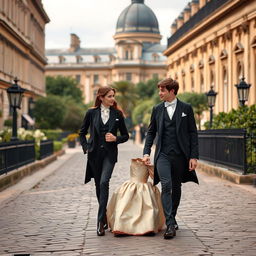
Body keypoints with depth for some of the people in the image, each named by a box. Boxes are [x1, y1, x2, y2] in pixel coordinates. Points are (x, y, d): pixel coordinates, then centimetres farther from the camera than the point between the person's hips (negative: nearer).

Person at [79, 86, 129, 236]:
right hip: (94, 153, 2)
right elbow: (82, 133, 13)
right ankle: (105, 215, 27)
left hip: (110, 153, -2)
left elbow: (125, 135, 10)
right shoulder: (92, 113, 3)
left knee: (104, 182, -20)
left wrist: (115, 138, -9)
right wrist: (86, 147, 1)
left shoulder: (117, 114, 3)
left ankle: (101, 220, -19)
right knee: (99, 185, 9)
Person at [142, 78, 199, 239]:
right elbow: (151, 132, 15)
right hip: (163, 155, 0)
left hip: (180, 155, 0)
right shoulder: (157, 109, 10)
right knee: (166, 185, -16)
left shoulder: (186, 109, 3)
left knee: (176, 188, 10)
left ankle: (172, 218, 29)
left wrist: (194, 156, -4)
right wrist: (147, 152, 5)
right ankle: (170, 225, -19)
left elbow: (193, 133, 3)